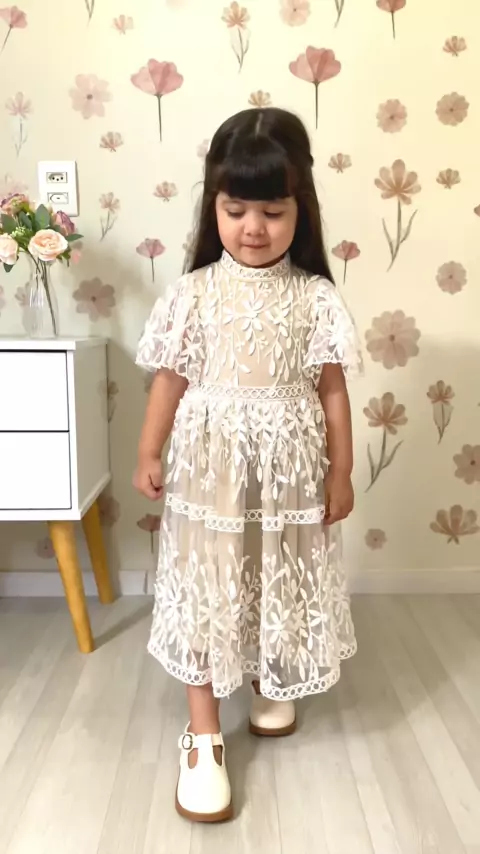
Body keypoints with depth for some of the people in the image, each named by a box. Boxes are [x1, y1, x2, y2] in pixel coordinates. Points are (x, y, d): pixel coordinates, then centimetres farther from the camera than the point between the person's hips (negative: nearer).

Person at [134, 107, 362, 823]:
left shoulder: (316, 298, -5)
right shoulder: (192, 294, -4)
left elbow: (332, 391, -1)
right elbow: (170, 381, 2)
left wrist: (340, 474, 0)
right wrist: (149, 455, 3)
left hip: (287, 469, 1)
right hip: (208, 466, 0)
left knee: (282, 584, 16)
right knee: (204, 590, 5)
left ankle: (274, 683, 47)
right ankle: (203, 736, 21)